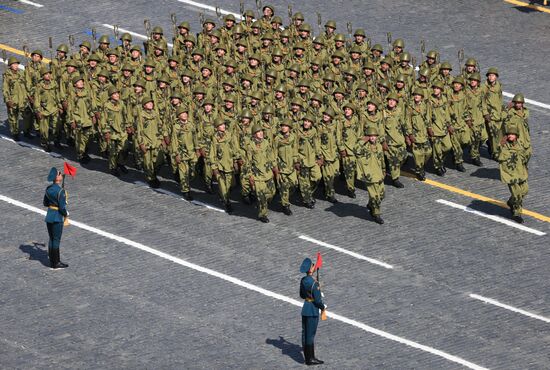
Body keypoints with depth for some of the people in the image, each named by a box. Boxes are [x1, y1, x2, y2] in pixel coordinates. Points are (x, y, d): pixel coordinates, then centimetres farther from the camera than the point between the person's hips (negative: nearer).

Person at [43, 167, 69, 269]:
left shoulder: (48, 189, 3)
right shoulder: (60, 191, -21)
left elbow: (45, 203, 12)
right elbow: (62, 207, -20)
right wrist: (66, 213, -2)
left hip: (49, 216, 7)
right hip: (57, 218, -7)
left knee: (51, 239, 16)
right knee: (56, 240, 1)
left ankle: (52, 260, 24)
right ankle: (56, 263, 8)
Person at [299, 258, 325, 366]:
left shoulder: (303, 280, 2)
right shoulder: (314, 283, -24)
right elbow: (318, 300, -21)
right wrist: (323, 307, -2)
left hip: (305, 309, 8)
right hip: (313, 311, -8)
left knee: (305, 334, 13)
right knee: (311, 334, 0)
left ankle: (307, 357, 23)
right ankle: (310, 359, 7)